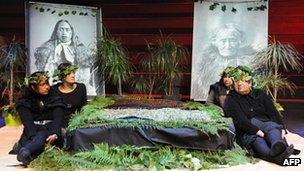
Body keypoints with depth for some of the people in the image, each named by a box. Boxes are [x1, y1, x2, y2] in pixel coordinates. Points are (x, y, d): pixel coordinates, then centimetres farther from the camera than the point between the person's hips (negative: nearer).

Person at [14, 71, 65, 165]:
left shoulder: (55, 99, 7)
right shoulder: (24, 101, 7)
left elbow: (58, 119, -7)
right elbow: (27, 121, -8)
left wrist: (55, 134, -29)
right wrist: (33, 136, -29)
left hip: (50, 130, -2)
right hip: (32, 131, 2)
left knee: (42, 135, -36)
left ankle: (24, 152, -65)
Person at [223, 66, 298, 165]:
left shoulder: (260, 95, 22)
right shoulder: (231, 100, 7)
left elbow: (273, 113, 15)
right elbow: (240, 121, -8)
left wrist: (281, 128, -4)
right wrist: (257, 131, -21)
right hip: (246, 131, -3)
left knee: (274, 127, -31)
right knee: (255, 139, -35)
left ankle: (277, 147, -65)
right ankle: (276, 156, -65)